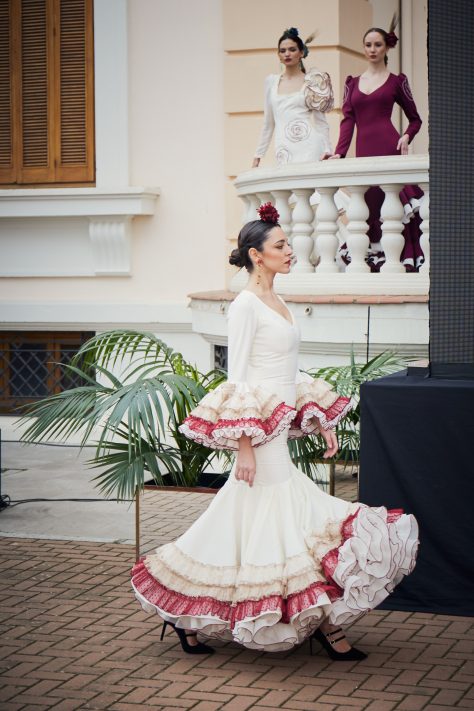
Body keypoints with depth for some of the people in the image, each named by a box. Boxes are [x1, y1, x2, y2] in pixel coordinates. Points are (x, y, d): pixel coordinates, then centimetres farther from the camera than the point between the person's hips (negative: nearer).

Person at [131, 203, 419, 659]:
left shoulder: (276, 303, 16)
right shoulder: (246, 304, -11)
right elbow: (237, 377, -15)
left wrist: (319, 420, 18)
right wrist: (243, 444, -19)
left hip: (280, 433, 9)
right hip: (260, 437, -9)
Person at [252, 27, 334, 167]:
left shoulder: (313, 80, 5)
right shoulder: (271, 81, 15)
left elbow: (321, 121, 5)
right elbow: (268, 123, 20)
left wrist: (327, 151, -4)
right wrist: (258, 156, 17)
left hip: (310, 149, -3)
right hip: (284, 150, 3)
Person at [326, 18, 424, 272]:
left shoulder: (396, 81, 10)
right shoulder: (352, 83, 17)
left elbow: (415, 119, 15)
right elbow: (348, 120, 10)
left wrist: (406, 137, -5)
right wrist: (339, 153, -3)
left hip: (389, 148, -3)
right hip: (364, 151, 3)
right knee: (369, 206, -2)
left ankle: (405, 260, -5)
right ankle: (375, 259, 0)